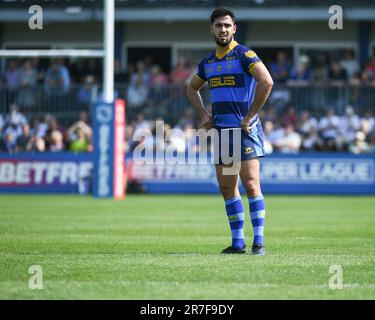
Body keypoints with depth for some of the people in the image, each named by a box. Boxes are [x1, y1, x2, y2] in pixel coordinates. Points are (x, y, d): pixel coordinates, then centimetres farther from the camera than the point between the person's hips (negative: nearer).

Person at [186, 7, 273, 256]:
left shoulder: (244, 55, -7)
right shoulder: (208, 62, 13)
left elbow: (267, 81, -19)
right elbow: (192, 88, 31)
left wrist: (250, 116, -17)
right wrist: (204, 114, 15)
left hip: (244, 129, -7)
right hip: (220, 130, 7)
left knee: (251, 185, -11)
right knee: (227, 187, 7)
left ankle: (259, 243, -9)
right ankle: (238, 243, 14)